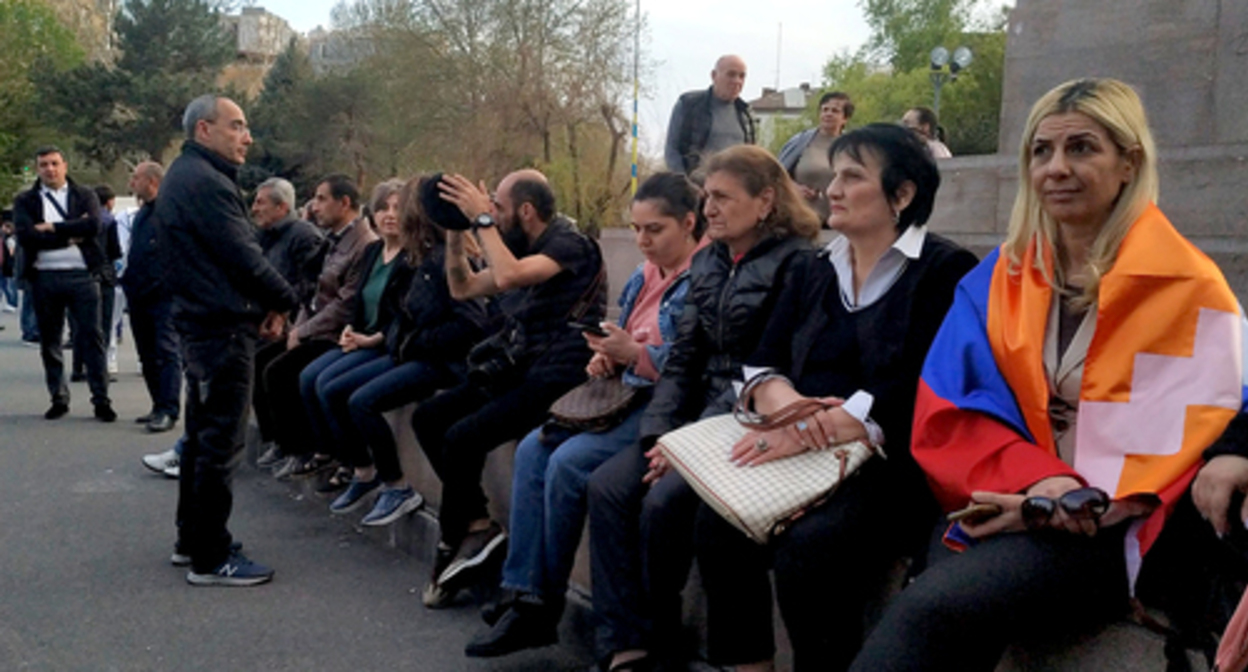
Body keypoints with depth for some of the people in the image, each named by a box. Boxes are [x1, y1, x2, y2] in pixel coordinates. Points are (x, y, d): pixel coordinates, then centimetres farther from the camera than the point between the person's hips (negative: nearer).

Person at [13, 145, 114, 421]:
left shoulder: (85, 196, 8)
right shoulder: (25, 201, 8)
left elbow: (92, 225, -10)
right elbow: (26, 236, -8)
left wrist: (52, 228, -9)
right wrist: (71, 234, -9)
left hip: (82, 275, -1)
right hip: (44, 277, 2)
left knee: (91, 336, -2)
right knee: (49, 341, 8)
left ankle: (101, 399, 1)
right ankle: (58, 398, 19)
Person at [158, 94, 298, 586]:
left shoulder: (185, 176, 16)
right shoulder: (204, 181, -17)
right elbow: (242, 256, -20)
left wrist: (264, 300, 5)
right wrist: (282, 300, -5)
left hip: (202, 321, 11)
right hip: (223, 325, -11)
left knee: (202, 434, 17)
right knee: (220, 442, -5)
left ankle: (192, 539, 28)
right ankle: (210, 559, 1)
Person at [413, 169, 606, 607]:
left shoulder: (569, 243, -12)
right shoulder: (524, 248, 15)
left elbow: (507, 276, -29)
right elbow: (463, 288, 20)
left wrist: (482, 219, -18)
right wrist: (455, 228, 10)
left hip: (554, 379, -10)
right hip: (516, 372, 10)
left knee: (462, 436, -22)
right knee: (427, 418, 0)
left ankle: (453, 542, 1)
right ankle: (478, 527, -4)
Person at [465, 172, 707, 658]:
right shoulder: (643, 277, 14)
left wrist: (633, 354, -26)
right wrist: (607, 358, -2)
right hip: (627, 395, 9)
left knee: (568, 463, -23)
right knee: (533, 450, -9)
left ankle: (547, 603, -4)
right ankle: (525, 597, -10)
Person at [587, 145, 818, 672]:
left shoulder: (795, 263, -11)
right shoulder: (707, 261, 13)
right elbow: (684, 357, 10)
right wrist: (658, 432, -5)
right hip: (699, 415, 8)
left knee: (664, 502, -24)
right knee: (608, 486, -12)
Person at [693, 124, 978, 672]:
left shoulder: (946, 271, -4)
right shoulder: (817, 269, 17)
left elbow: (915, 393, -16)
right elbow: (762, 363, 9)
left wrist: (811, 428, -23)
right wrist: (783, 401, -15)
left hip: (894, 465, -5)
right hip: (808, 458, 6)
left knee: (808, 548, -31)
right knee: (719, 520, -21)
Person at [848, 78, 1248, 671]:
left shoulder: (1186, 288, 1)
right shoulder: (1000, 277, 10)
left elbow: (1201, 429, -4)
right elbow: (947, 413, 2)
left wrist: (1088, 502, -17)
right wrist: (1033, 477, -16)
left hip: (1117, 534, -3)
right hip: (1013, 507, 3)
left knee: (930, 610, -31)